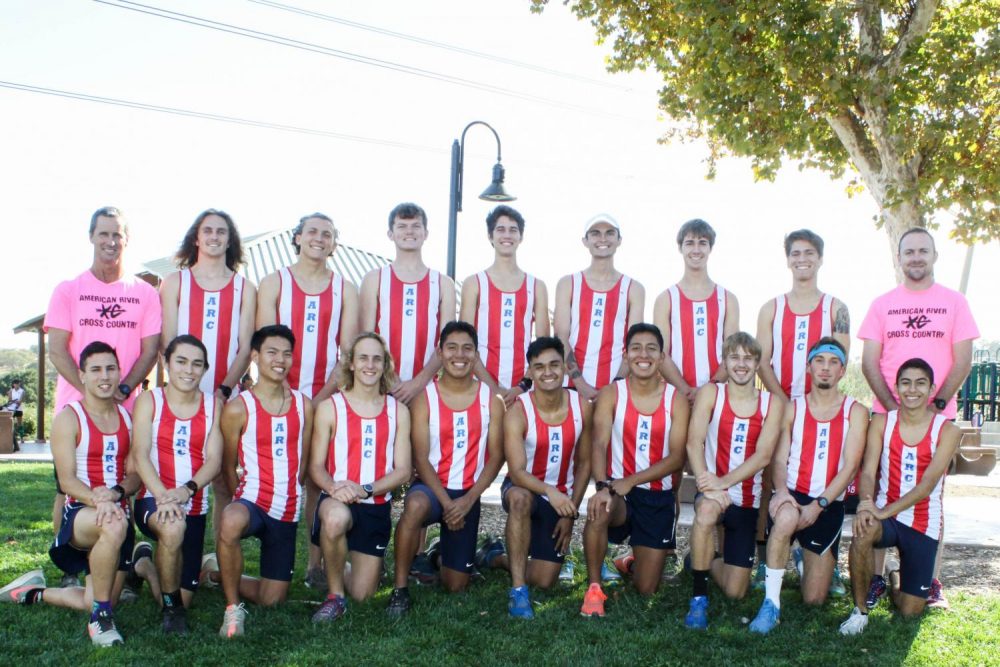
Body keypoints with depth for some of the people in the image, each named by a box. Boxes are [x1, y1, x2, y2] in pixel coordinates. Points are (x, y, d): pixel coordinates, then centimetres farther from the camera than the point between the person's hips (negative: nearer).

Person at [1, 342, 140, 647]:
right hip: (79, 511, -5)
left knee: (94, 603, 4)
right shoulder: (69, 417, -4)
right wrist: (97, 501, -31)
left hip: (118, 513, 5)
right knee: (114, 527, -40)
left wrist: (115, 493, -18)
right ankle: (101, 618, -23)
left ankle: (33, 592, 33)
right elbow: (67, 480, -12)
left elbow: (134, 474, 4)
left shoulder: (127, 417, 9)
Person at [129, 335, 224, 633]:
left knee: (183, 598, 6)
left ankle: (146, 568, 41)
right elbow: (140, 455, -11)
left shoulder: (214, 404, 5)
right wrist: (162, 494, -29)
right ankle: (171, 608, -14)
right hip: (153, 500, -3)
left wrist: (186, 490, -24)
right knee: (172, 527, -39)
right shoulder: (148, 401, 1)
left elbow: (214, 461, -4)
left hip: (195, 507, 3)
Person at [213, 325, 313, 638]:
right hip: (253, 500, -4)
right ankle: (233, 608, -21)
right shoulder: (238, 408, -6)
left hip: (287, 511, 4)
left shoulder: (303, 405, 5)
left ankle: (226, 580, 41)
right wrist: (241, 500, 2)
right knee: (230, 522, -43)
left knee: (271, 600, 9)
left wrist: (289, 496, 11)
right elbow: (228, 466, 2)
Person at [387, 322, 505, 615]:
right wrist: (446, 502, -18)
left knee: (456, 585, 5)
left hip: (468, 494, 2)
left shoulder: (491, 399, 1)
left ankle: (444, 554, 42)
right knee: (415, 506, -41)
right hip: (431, 486, -2)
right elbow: (420, 458, -9)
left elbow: (495, 456, 0)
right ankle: (400, 589, -24)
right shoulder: (424, 398, -5)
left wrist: (468, 499, -12)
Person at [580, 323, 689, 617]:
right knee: (599, 510, -39)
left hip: (658, 496, 1)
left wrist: (629, 482, -22)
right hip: (617, 489, -1)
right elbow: (599, 445, -16)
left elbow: (677, 457, -10)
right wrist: (602, 486, -36)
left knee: (646, 589, 4)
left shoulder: (676, 400, -3)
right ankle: (594, 588, -18)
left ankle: (631, 562, 42)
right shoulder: (611, 394, -4)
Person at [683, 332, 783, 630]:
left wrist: (724, 482, -26)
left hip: (747, 500, 2)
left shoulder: (771, 403, 0)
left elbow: (763, 455, -11)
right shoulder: (710, 393, -2)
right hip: (712, 491, -2)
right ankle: (698, 598, -24)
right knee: (707, 509, -41)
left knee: (735, 592, 2)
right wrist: (706, 483, -30)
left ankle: (706, 558, 38)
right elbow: (694, 442, -13)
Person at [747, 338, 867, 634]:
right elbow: (780, 459, 0)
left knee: (814, 599, 1)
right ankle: (771, 603, -28)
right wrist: (781, 490, -23)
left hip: (829, 505, 1)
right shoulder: (793, 408, 6)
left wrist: (818, 505, -19)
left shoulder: (855, 411, 3)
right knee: (786, 516, -41)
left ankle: (805, 557, 36)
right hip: (792, 497, -1)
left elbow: (850, 466, -7)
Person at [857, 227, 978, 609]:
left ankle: (932, 582, 11)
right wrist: (892, 406, -10)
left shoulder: (954, 302, 5)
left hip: (938, 415, -1)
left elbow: (962, 361, -1)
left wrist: (936, 404, -12)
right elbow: (869, 362, 2)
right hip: (887, 414, 1)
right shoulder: (882, 304, 7)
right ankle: (876, 577, 9)